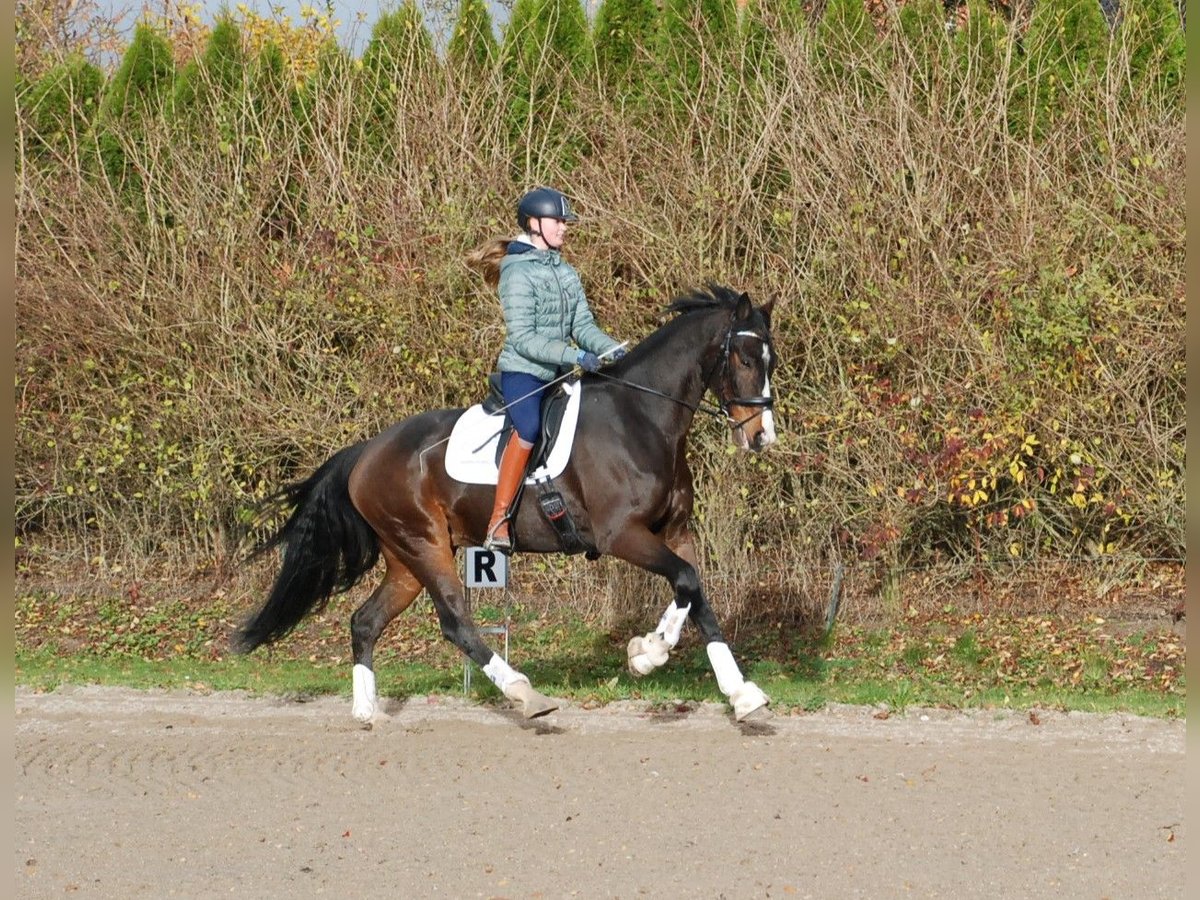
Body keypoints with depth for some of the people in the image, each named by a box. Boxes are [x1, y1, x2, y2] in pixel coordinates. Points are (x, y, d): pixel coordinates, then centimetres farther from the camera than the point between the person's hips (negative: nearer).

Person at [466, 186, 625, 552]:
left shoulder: (566, 272, 13)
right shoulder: (518, 273, -11)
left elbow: (582, 325, 10)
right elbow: (523, 339, -18)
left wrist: (611, 349, -10)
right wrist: (575, 356, -26)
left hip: (555, 375, 9)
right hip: (522, 371, -9)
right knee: (528, 432, -32)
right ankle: (498, 525, -33)